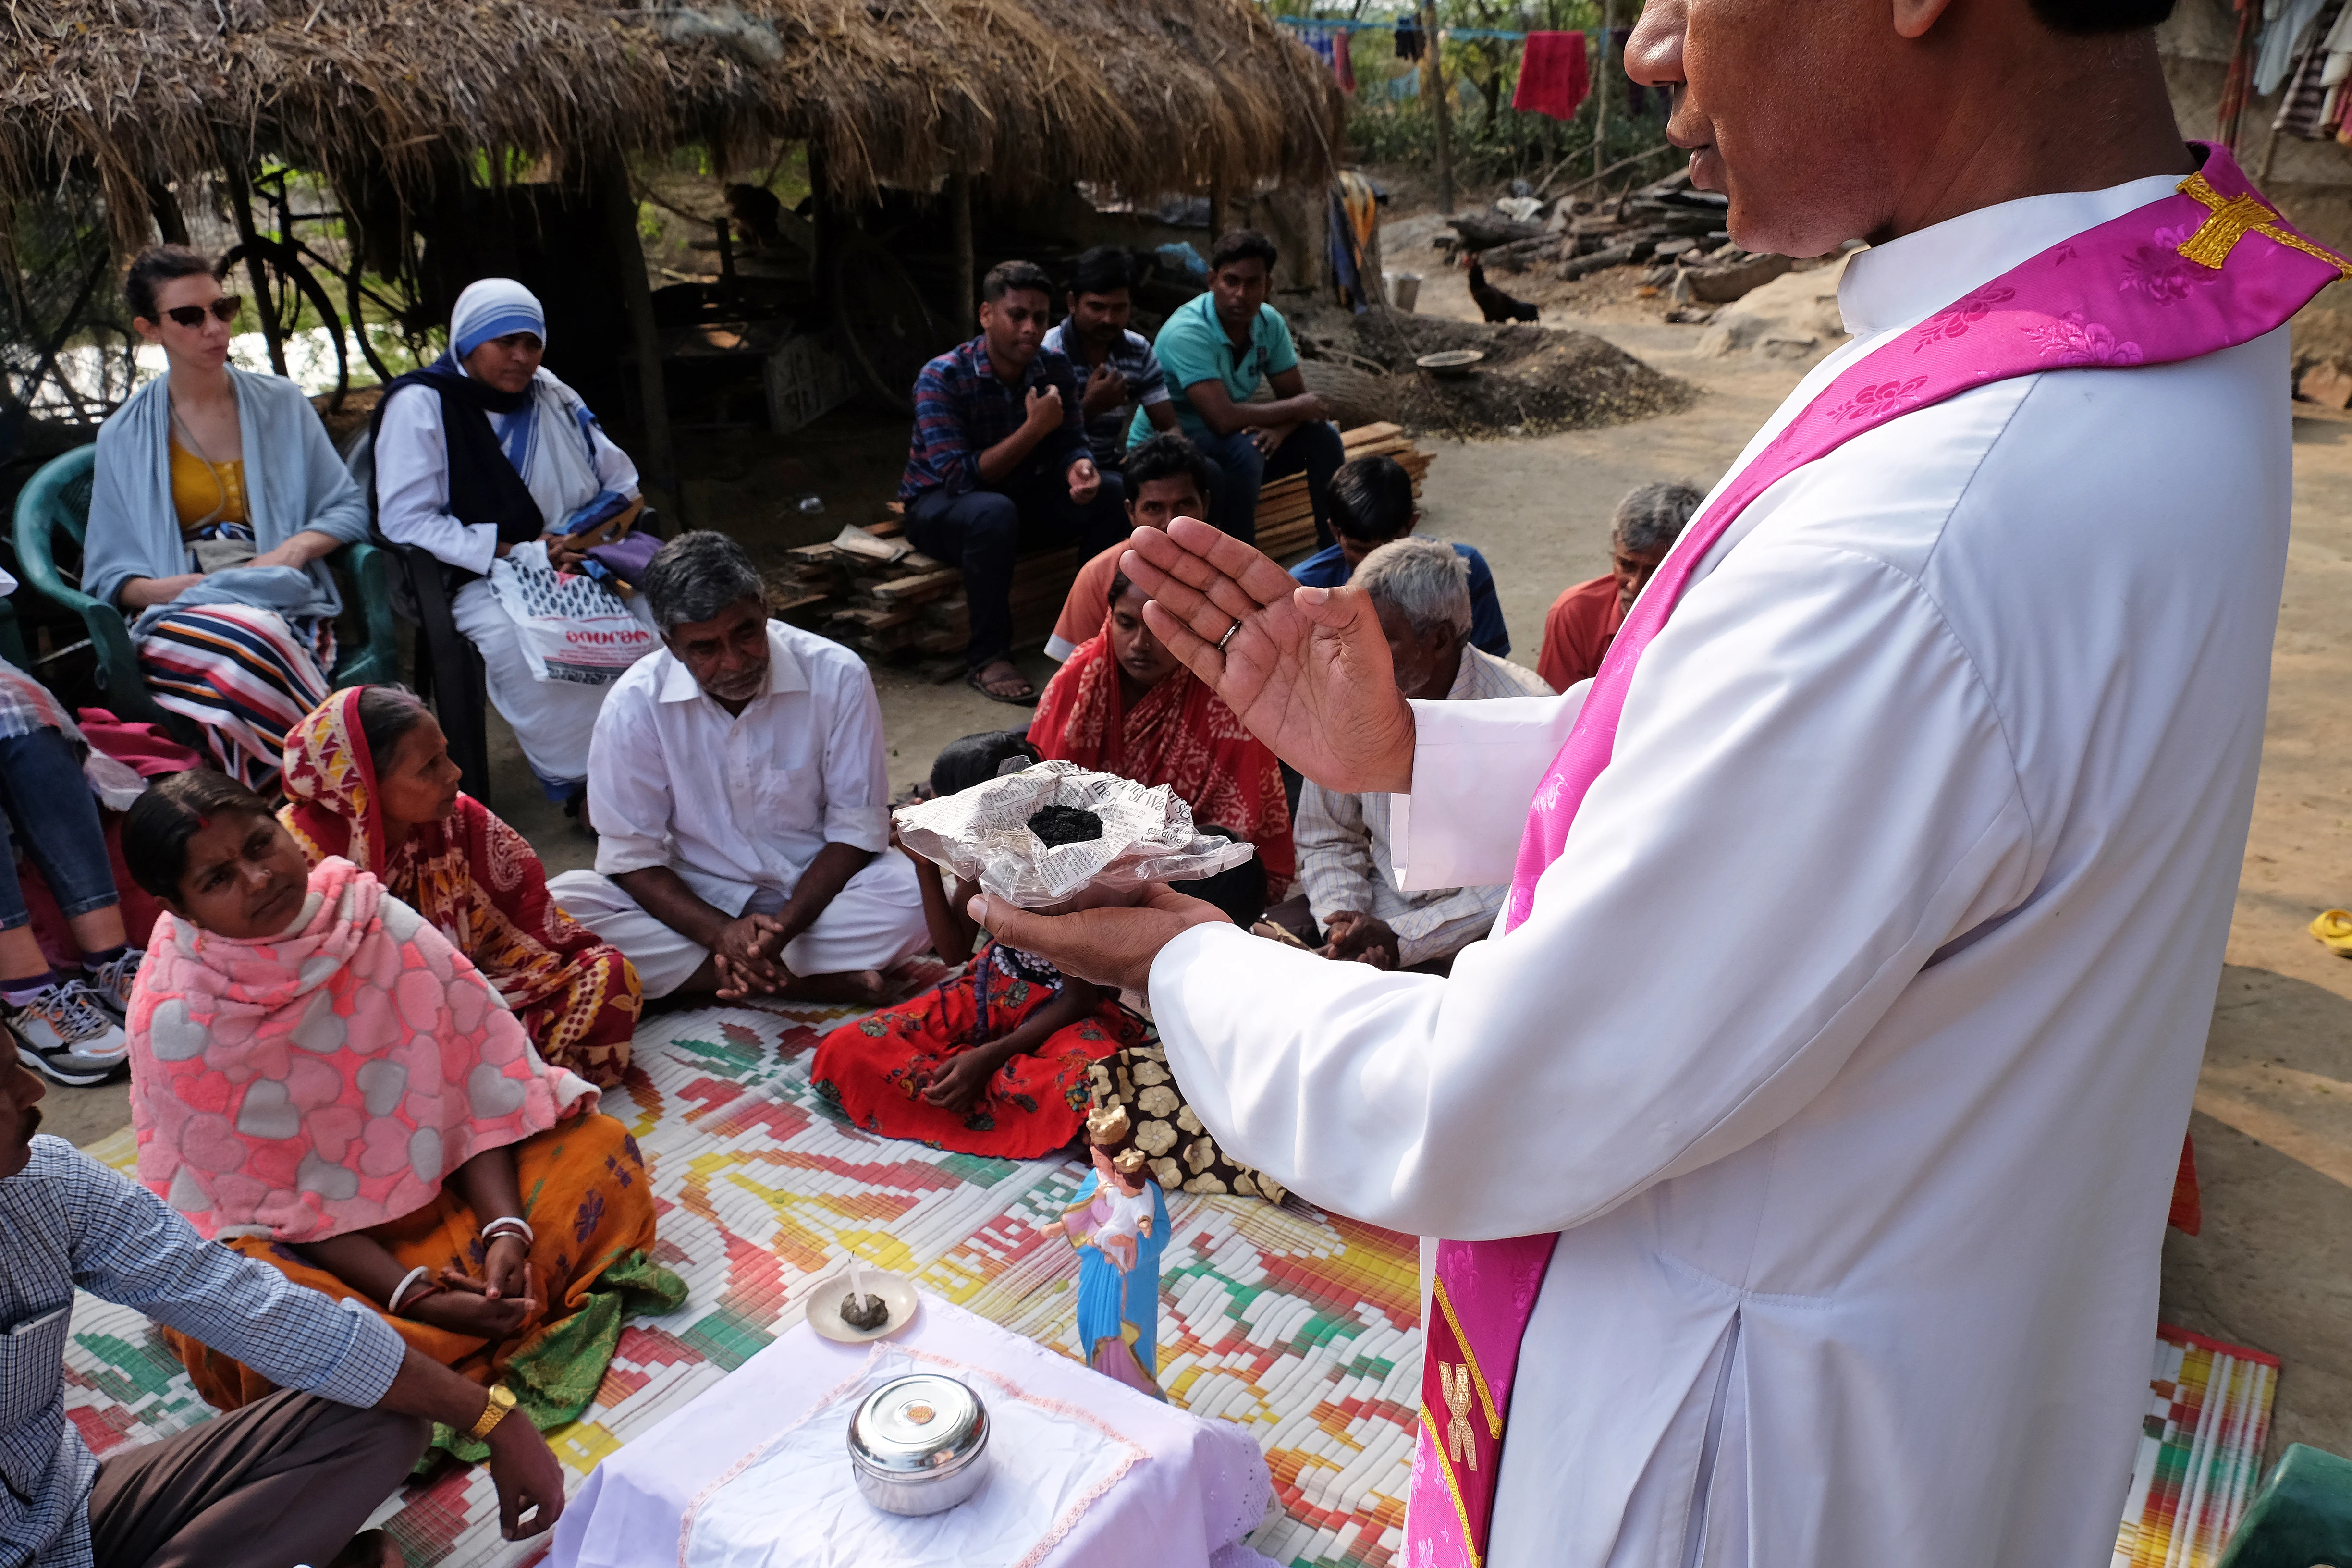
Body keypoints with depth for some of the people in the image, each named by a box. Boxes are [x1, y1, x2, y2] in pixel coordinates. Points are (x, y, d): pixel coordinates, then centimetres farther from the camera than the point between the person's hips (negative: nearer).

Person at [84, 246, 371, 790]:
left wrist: (294, 549, -7)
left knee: (258, 643, -39)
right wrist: (172, 587, -11)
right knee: (250, 643, -39)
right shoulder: (124, 438, 13)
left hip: (286, 605, 0)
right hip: (180, 616, 0)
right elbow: (109, 575, 11)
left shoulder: (281, 403, 15)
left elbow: (349, 508, 13)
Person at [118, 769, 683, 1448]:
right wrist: (411, 1295, -25)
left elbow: (475, 1072, -11)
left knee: (602, 1148, -11)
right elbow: (263, 1197, -17)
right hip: (293, 1235, -4)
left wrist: (505, 1229, -22)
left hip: (435, 1180, 4)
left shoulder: (370, 917, -12)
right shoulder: (177, 1023, -20)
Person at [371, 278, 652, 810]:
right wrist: (510, 551, -17)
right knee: (519, 643, -38)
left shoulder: (552, 397, 16)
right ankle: (579, 783, -27)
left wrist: (588, 533, -5)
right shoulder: (420, 405, 0)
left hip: (578, 561, 5)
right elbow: (404, 521, -9)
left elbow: (620, 481, 19)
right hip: (479, 581, -5)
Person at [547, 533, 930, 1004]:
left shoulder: (837, 677, -15)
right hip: (693, 901, 1)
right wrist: (721, 933, -26)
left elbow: (856, 829, -10)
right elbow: (630, 854, -10)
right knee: (561, 904, -25)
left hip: (814, 892, -1)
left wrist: (783, 926, -23)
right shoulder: (635, 704, -13)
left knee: (913, 893, -30)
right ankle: (816, 980, -24)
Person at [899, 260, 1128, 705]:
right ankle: (987, 660, -29)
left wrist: (1079, 469, -28)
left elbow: (1071, 444, -2)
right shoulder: (941, 379, -22)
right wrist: (1033, 429, -32)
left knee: (1112, 492, -15)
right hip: (939, 507, -5)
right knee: (994, 512, -40)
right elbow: (960, 477, -28)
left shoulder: (1054, 367, -5)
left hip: (1023, 495, 6)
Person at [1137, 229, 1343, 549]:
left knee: (1323, 435, -6)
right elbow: (1223, 418, -37)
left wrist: (1280, 427, -26)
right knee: (1243, 449, -35)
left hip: (1231, 441, 7)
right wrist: (1296, 408, -22)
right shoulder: (1187, 331, -29)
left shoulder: (1270, 322, -6)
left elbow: (1297, 396, -1)